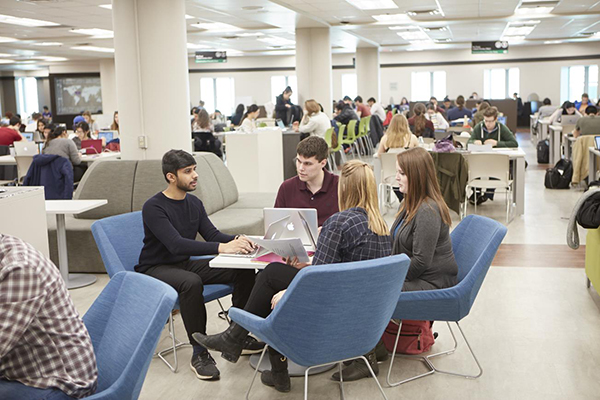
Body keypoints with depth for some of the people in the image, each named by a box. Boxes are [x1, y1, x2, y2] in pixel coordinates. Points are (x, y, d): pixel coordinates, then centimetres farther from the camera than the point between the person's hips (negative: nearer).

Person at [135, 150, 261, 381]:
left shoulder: (194, 203, 6)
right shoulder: (153, 207, -19)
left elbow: (212, 234, 1)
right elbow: (176, 244, -31)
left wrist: (236, 240, -22)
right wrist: (221, 248, -40)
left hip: (185, 264, 7)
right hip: (156, 269, -7)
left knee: (244, 270, -9)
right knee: (191, 282, -40)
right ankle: (199, 353, -26)